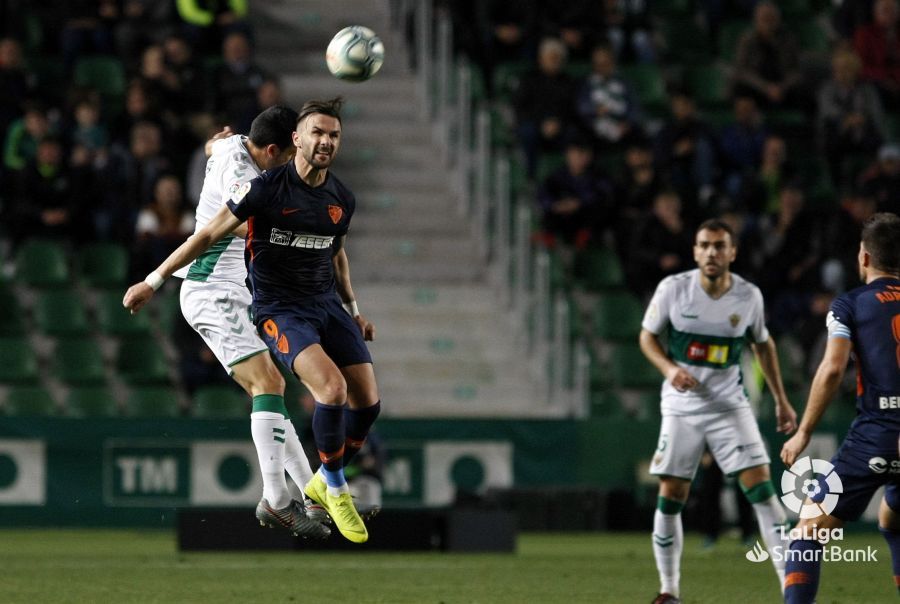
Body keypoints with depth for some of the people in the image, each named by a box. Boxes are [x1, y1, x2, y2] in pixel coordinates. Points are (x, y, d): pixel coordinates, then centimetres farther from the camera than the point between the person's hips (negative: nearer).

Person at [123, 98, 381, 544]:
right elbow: (209, 234, -7)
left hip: (327, 304, 6)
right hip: (279, 310, -6)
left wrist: (353, 310, 22)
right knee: (333, 388, -26)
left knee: (367, 403, -2)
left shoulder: (342, 199, 4)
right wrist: (153, 282, -5)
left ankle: (322, 484, 23)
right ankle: (335, 490, -4)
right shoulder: (266, 189, -14)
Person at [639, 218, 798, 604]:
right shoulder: (673, 289, -9)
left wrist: (781, 400, 13)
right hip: (681, 409, 0)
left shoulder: (749, 296, -5)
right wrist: (669, 369, -17)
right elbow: (647, 336, 2)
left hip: (730, 406, 0)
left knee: (762, 490, -11)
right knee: (670, 498, -1)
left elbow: (763, 344, 12)